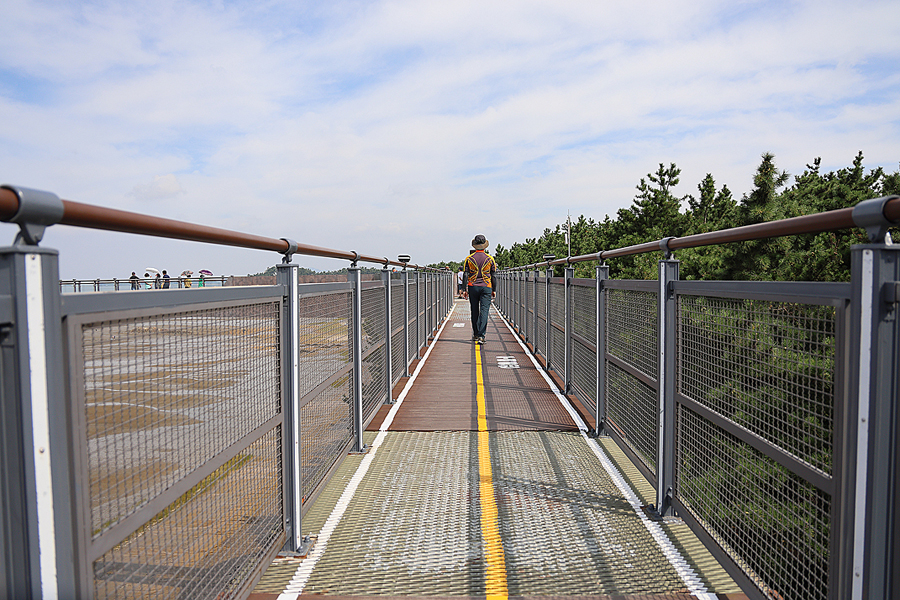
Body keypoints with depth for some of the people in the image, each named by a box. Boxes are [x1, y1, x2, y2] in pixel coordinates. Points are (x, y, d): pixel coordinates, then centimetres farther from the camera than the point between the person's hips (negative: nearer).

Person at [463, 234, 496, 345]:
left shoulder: (469, 258, 1)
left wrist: (465, 289, 1)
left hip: (472, 287, 1)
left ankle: (475, 334, 21)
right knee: (484, 311, -5)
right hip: (486, 287, -1)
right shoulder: (490, 259, 1)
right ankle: (481, 335, -15)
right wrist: (494, 290, 10)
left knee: (474, 311, 12)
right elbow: (493, 276, 4)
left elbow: (465, 275, -1)